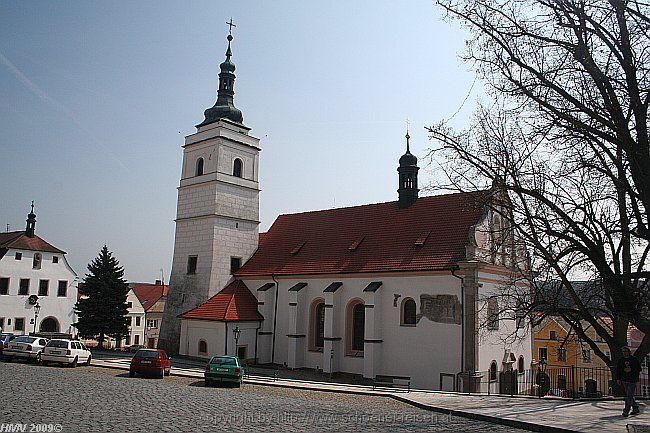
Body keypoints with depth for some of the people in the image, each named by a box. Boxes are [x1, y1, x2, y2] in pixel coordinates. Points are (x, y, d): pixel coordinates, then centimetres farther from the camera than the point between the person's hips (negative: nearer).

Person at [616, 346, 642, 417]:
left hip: (632, 380, -5)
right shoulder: (621, 360, 10)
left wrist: (631, 370, -15)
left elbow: (639, 369, -1)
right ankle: (635, 408, 24)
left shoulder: (634, 360, -1)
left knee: (629, 396, -10)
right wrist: (618, 379, 7)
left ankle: (626, 410, -13)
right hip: (624, 380, 5)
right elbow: (618, 370, 14)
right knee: (630, 395, 10)